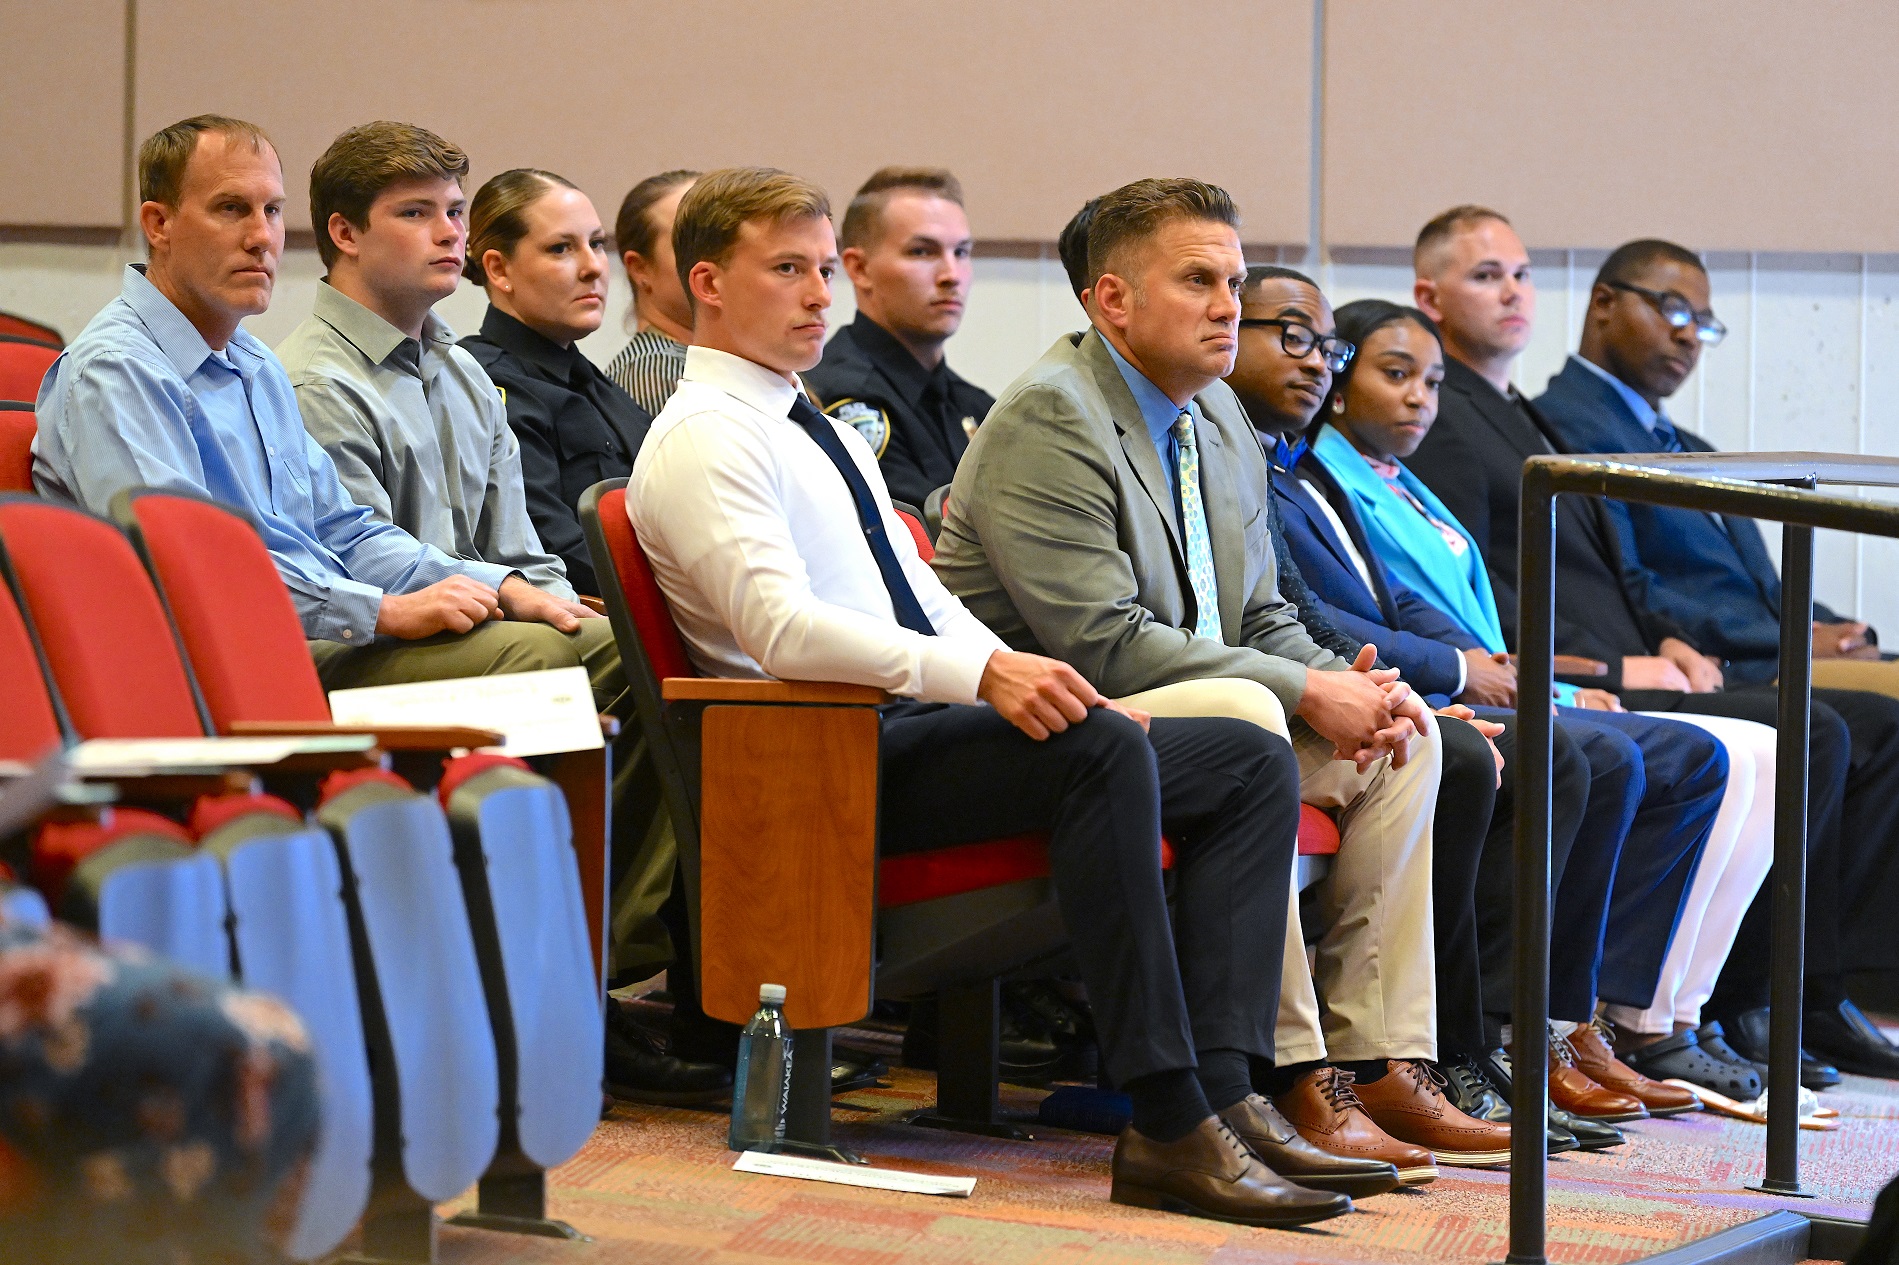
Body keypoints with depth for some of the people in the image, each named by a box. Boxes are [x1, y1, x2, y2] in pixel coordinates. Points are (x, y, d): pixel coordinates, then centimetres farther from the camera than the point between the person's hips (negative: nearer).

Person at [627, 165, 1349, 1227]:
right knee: (1103, 751, -34)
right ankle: (1172, 1133, -35)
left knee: (1254, 764, -4)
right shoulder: (704, 439, -5)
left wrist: (1047, 686, 6)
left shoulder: (829, 433, 26)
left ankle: (1219, 1094, -20)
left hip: (929, 725, 10)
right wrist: (980, 676, -30)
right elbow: (784, 629, -20)